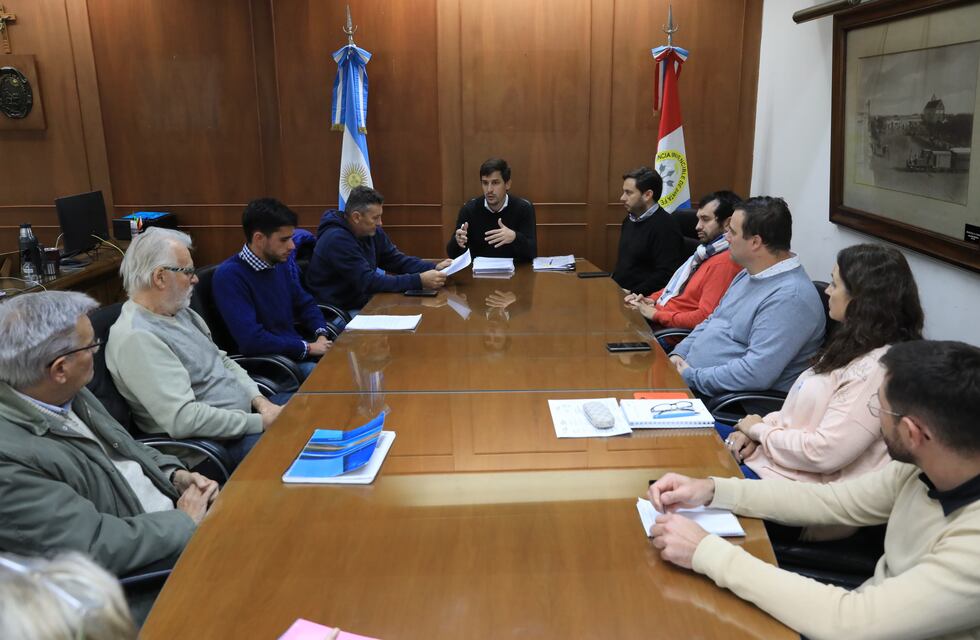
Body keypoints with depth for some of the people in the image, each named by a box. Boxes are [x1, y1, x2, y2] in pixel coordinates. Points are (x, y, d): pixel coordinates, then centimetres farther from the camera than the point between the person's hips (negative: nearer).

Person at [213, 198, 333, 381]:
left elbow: (305, 303, 18)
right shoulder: (229, 276, -17)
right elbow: (251, 340, -24)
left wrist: (321, 335, -3)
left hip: (296, 351, 8)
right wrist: (308, 348, -17)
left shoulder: (283, 262, 6)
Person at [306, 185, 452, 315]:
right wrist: (419, 281, -31)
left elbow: (398, 260, 7)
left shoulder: (373, 232, 3)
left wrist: (434, 268, -11)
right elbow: (368, 282, -28)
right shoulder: (337, 240, -23)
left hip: (362, 303, 8)